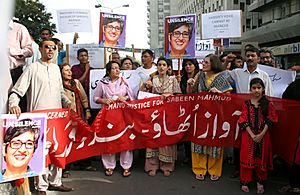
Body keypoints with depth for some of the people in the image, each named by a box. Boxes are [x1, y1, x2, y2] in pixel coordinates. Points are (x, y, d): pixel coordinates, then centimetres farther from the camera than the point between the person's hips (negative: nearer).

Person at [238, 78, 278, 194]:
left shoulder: (267, 104, 0)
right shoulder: (247, 104, -1)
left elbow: (270, 121, -3)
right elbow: (243, 121, -5)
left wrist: (261, 134, -13)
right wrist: (252, 135, -13)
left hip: (263, 135, 0)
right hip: (248, 135, 0)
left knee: (262, 158, 7)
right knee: (248, 157, 4)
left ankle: (260, 182, 24)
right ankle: (245, 182, 16)